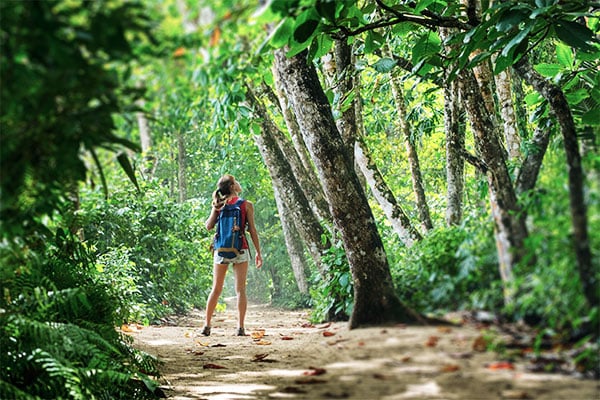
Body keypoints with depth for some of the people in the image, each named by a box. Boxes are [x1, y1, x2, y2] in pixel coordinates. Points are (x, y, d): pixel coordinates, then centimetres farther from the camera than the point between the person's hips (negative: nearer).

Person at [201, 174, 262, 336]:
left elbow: (209, 226, 1)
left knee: (216, 289, 10)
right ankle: (240, 327, -5)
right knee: (240, 289, 0)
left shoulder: (219, 205, 3)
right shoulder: (246, 205, -3)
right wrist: (258, 252, 2)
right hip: (240, 250, -2)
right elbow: (252, 230, -4)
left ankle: (207, 325, 9)